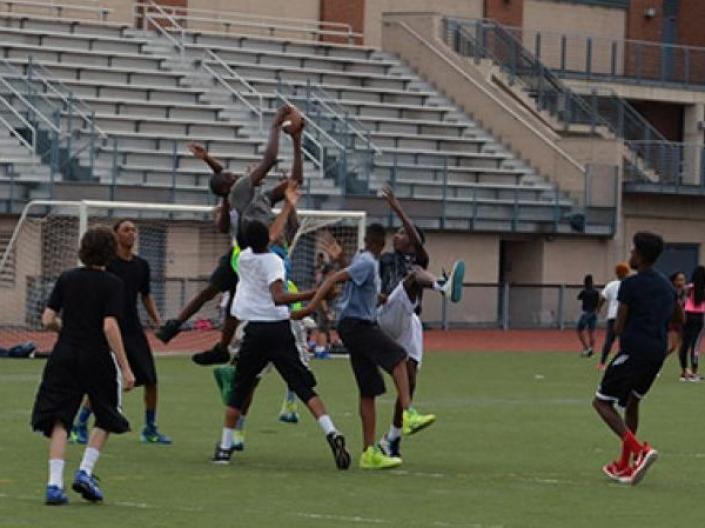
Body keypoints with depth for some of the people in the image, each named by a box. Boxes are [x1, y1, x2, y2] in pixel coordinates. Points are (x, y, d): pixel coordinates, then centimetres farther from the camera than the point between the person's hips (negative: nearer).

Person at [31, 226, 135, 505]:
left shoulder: (67, 278, 4)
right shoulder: (111, 284, -7)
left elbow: (48, 320, 3)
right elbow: (109, 326, -16)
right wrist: (125, 368, -13)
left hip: (64, 356, 3)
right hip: (97, 357, -3)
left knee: (59, 421, 2)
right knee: (106, 419, 17)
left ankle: (55, 483, -10)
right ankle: (85, 472, 4)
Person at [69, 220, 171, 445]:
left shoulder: (142, 265, 10)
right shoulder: (106, 263, -7)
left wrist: (157, 321, 10)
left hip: (134, 330, 6)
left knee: (151, 379, 2)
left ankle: (150, 429, 16)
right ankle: (79, 427, 3)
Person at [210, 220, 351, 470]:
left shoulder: (244, 258, 6)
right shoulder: (274, 261, -7)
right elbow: (278, 297, -23)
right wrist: (314, 295, -28)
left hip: (255, 331, 2)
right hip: (280, 329, -2)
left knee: (239, 390, 16)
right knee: (303, 387, -6)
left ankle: (224, 448, 15)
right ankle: (331, 433, -25)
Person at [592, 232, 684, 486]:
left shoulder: (630, 285, -9)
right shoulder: (667, 286, 13)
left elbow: (618, 327, -9)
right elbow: (679, 318, 27)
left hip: (634, 350, -8)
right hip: (658, 353, 8)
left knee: (602, 402, -1)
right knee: (632, 402, 23)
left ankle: (639, 450, -21)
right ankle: (624, 465, 24)